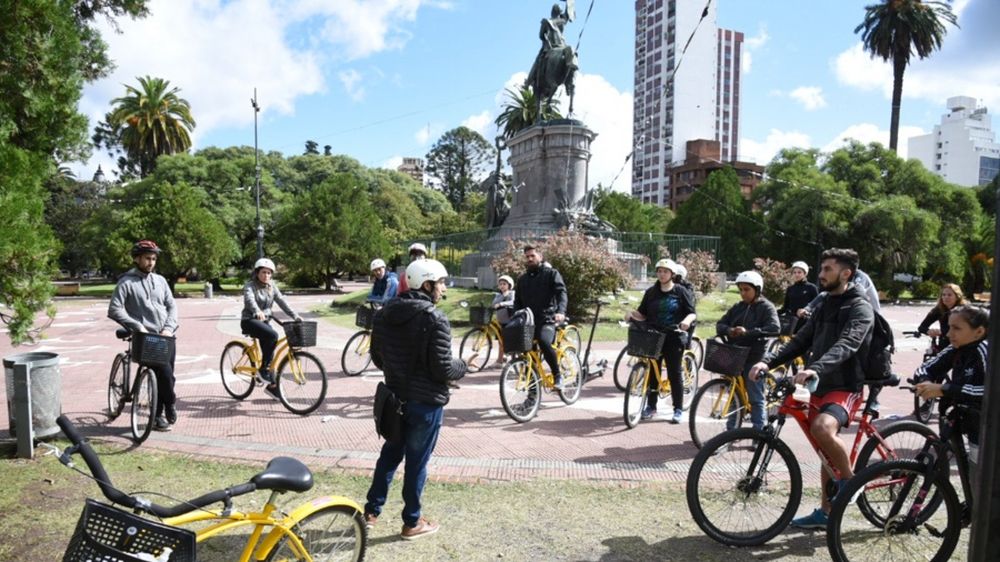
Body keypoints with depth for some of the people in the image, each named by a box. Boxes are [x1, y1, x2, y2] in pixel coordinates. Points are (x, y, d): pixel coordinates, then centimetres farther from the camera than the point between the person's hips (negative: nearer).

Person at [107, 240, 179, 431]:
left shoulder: (160, 280, 13)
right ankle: (171, 405, 6)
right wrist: (138, 326, -17)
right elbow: (114, 310, -8)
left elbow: (172, 306, 12)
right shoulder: (126, 283, -1)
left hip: (166, 337, 5)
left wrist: (169, 328, -4)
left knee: (166, 376, 3)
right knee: (164, 372, -20)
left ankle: (158, 415, 19)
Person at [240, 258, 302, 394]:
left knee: (269, 354, 3)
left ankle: (272, 385, 13)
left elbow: (281, 301, -3)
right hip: (250, 320, -6)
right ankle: (263, 368, -18)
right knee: (272, 335, -31)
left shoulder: (272, 286, 6)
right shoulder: (250, 286, -12)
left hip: (264, 320, 6)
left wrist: (295, 316, -15)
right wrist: (257, 311, -53)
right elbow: (250, 300, -32)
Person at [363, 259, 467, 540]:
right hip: (426, 402, -6)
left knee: (390, 453, 22)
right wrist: (462, 367, -1)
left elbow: (377, 357, 9)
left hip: (394, 397, 7)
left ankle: (371, 511, 32)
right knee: (417, 461, 8)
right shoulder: (435, 319, -21)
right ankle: (412, 523, 23)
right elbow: (442, 368, -21)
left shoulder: (384, 314, 2)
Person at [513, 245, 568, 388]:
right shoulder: (522, 279, 20)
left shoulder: (551, 273, 5)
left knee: (544, 342, -32)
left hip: (547, 320, -5)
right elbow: (517, 301, 21)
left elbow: (561, 292, -8)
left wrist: (561, 311, -26)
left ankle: (557, 375, -12)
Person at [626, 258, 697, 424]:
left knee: (675, 373, 0)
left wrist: (687, 320, -22)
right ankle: (651, 406, 20)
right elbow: (643, 315, 10)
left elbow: (692, 312, -1)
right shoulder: (651, 292, 9)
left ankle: (678, 409, 11)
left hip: (673, 338, -3)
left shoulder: (681, 292, 0)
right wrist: (632, 314, -10)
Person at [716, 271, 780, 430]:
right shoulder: (737, 307, 11)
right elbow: (720, 324, 9)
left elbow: (774, 328, -18)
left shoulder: (766, 307, -3)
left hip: (754, 358, -5)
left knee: (756, 398, 1)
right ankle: (731, 430, 21)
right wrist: (728, 330, -14)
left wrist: (748, 332, -27)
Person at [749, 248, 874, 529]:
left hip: (844, 386, -8)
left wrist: (815, 369, -45)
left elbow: (847, 345, -28)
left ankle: (850, 479, -6)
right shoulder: (825, 305, 14)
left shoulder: (860, 308, -10)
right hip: (821, 386, 8)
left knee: (823, 428, -33)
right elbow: (800, 341, 8)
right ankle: (825, 512, 26)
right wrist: (767, 361, -8)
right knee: (828, 450, 15)